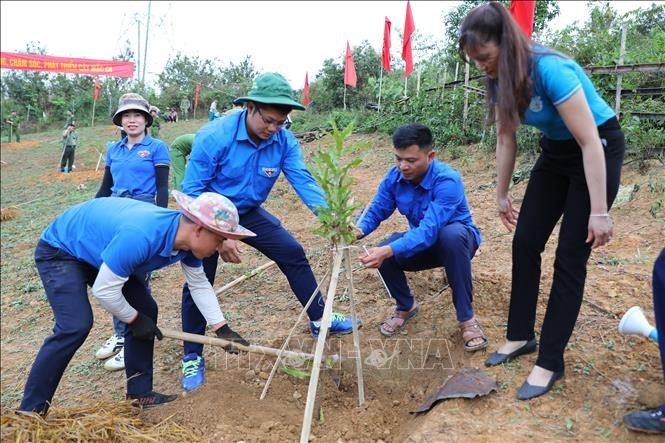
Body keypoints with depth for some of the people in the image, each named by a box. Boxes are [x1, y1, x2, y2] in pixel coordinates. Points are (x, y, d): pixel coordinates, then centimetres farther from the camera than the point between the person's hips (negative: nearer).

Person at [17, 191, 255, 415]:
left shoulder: (187, 235, -15)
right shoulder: (140, 236, -41)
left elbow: (200, 284, -1)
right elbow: (104, 290, -32)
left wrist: (222, 329, -5)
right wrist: (135, 319, -16)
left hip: (97, 250, 8)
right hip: (59, 250, -8)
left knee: (146, 310, 1)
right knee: (76, 326, -21)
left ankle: (139, 393, 12)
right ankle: (30, 411, -6)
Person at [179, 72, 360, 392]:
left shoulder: (283, 141, -18)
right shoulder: (214, 136, -29)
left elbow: (303, 181, -23)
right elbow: (192, 190, -25)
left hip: (248, 212, 4)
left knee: (294, 254, 1)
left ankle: (318, 320, 19)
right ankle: (192, 358, 13)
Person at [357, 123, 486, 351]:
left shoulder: (447, 181, -33)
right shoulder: (394, 177, -15)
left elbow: (429, 231, -43)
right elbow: (375, 212, -12)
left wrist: (389, 251, -55)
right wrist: (358, 231, -35)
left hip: (458, 240, -4)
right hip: (424, 244, 4)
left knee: (451, 235, -40)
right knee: (381, 254, -24)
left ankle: (466, 318, -23)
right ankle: (406, 305, 8)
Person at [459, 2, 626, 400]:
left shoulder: (550, 70, -31)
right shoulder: (501, 78, -9)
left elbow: (590, 143, -28)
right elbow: (506, 139, 2)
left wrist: (599, 212, -26)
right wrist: (502, 194, 8)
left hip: (599, 150, -7)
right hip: (555, 151, 7)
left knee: (570, 256, -7)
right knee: (525, 244, 4)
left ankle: (551, 361, 3)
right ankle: (521, 335, 20)